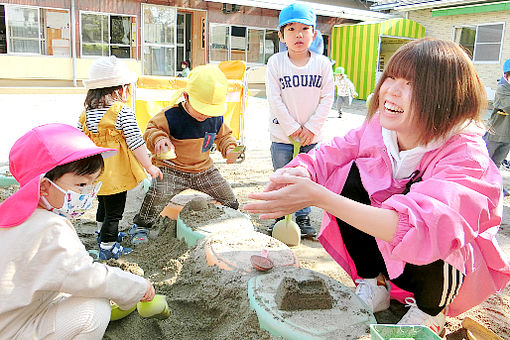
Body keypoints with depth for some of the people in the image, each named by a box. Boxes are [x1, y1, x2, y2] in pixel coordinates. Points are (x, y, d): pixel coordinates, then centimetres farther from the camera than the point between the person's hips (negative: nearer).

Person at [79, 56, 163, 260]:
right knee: (114, 211, 6)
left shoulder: (86, 114, 1)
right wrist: (149, 167, -10)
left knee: (104, 204, 28)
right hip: (115, 174, -7)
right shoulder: (123, 112, -19)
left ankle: (103, 234, 47)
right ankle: (108, 247, 15)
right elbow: (136, 143, -19)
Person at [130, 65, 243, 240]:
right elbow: (153, 129, -8)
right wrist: (159, 139, -31)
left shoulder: (216, 119, -3)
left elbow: (224, 136, 15)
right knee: (157, 194, -26)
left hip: (204, 169, 4)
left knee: (228, 196, 6)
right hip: (172, 168, -4)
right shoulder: (171, 116, -18)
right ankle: (141, 224, 1)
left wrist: (230, 149, -4)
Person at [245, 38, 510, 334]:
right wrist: (300, 174, -39)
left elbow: (420, 229, -47)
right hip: (386, 252, 4)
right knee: (352, 175, -19)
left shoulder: (465, 156, -31)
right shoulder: (380, 126, -14)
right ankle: (372, 285, -1)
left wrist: (319, 197, -53)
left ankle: (430, 313, -2)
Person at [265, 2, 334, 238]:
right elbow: (274, 99, -9)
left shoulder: (322, 63, -2)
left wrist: (311, 127, -10)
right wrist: (292, 128, -12)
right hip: (282, 134, -1)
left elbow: (327, 98, -2)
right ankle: (281, 217, 26)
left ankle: (302, 218, 27)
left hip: (311, 136, 1)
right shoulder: (275, 62, -6)